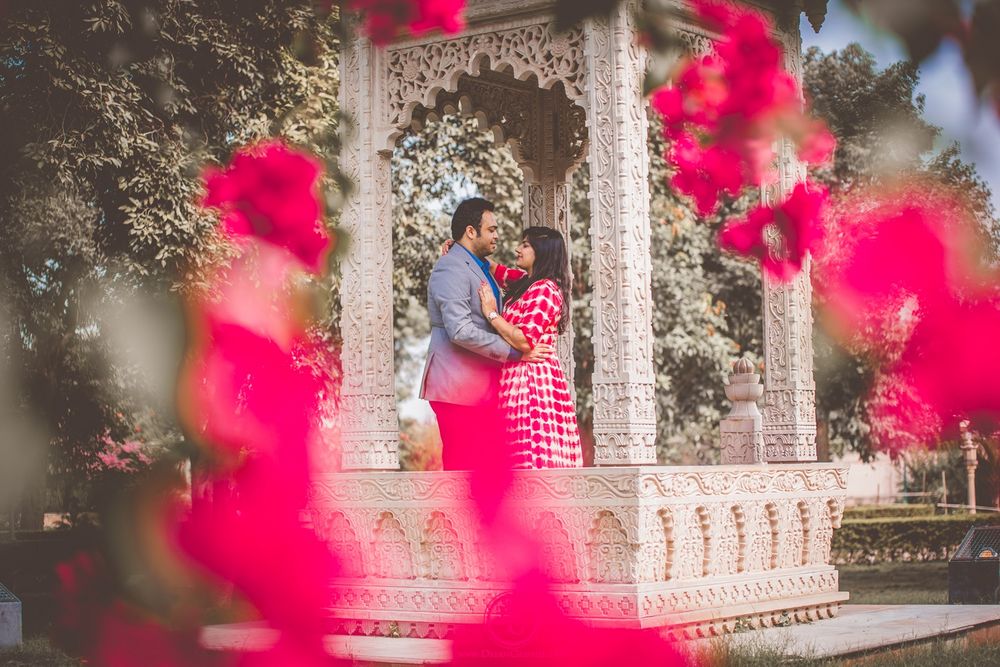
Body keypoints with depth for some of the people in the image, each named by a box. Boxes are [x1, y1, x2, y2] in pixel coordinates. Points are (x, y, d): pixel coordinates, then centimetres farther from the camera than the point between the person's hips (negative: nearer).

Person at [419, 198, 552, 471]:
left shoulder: (480, 266, 20)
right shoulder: (451, 269, -13)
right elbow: (460, 331, -23)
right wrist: (515, 352, -20)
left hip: (485, 384, 10)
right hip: (459, 385, -10)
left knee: (495, 461, 7)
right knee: (464, 465, -6)